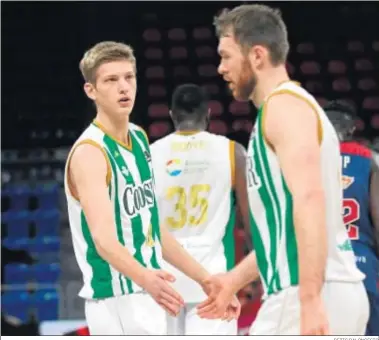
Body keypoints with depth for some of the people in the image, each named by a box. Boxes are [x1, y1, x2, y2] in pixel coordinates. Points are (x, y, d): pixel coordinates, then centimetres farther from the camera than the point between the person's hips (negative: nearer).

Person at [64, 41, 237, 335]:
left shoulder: (139, 139, 10)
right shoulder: (89, 153, -18)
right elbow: (103, 238, -32)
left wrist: (206, 279, 19)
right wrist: (144, 277, -50)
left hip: (147, 298, 9)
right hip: (119, 303, -9)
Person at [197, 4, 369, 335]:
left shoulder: (285, 105, -10)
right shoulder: (289, 105, 22)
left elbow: (309, 199, -24)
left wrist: (310, 300, -31)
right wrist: (234, 280, 31)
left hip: (307, 296, -10)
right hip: (337, 293, 10)